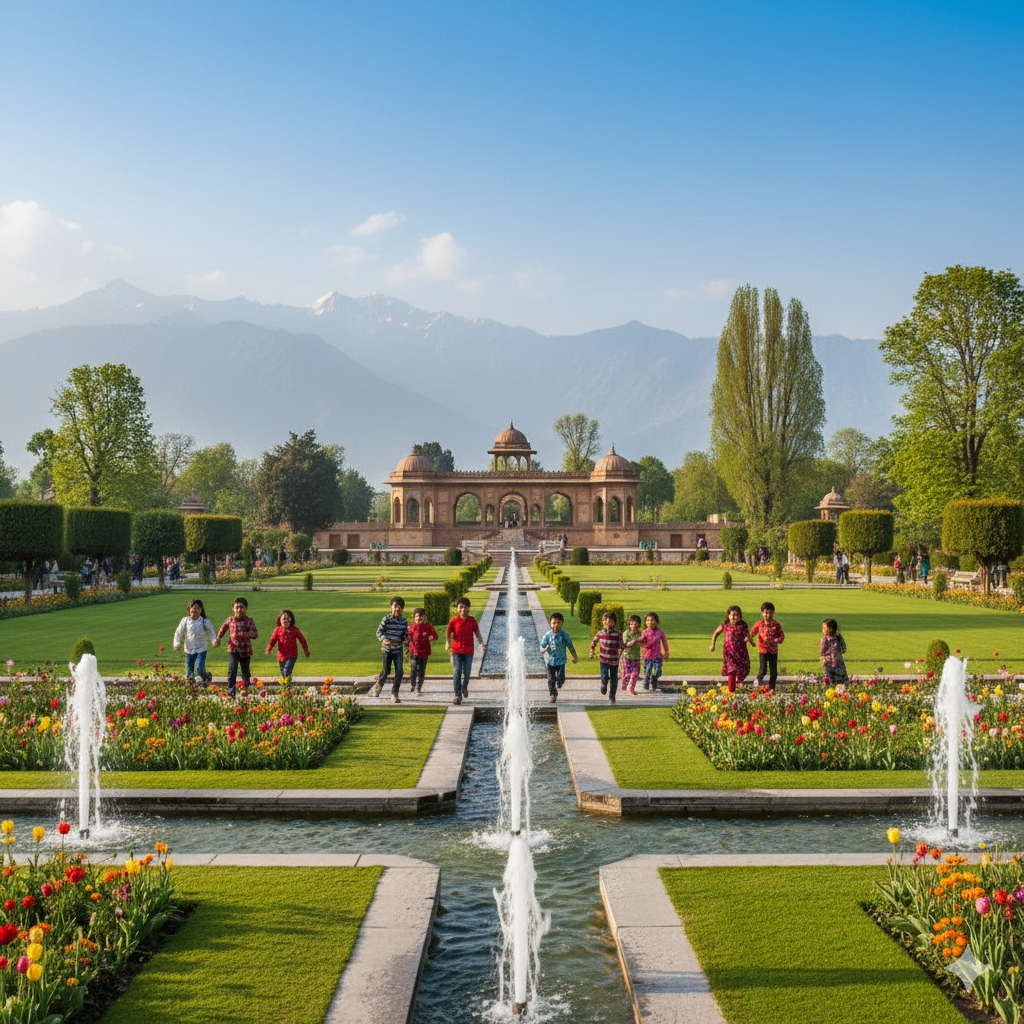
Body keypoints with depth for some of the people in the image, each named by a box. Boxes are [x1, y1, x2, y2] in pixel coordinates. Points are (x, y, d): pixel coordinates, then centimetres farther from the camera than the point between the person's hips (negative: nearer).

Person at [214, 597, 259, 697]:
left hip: (245, 650, 0)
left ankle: (246, 688, 34)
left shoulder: (249, 621, -6)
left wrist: (245, 634, -27)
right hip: (233, 649, 0)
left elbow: (255, 634, -12)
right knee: (232, 669, -14)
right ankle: (231, 690, -15)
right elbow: (223, 628, 21)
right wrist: (218, 638, 19)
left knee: (245, 671, 13)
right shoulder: (230, 620, 1)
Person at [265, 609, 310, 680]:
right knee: (283, 674, 10)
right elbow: (272, 640, -2)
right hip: (281, 655, 2)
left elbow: (302, 640, 11)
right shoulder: (277, 629, 2)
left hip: (292, 655, -2)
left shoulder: (295, 629, 1)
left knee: (287, 672, -22)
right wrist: (268, 649, -21)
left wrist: (306, 651, 18)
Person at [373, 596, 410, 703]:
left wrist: (406, 640, -10)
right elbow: (379, 632, -7)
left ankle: (394, 694, 1)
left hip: (398, 649, 2)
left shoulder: (404, 621, 1)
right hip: (387, 649, -2)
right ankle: (379, 685, 37)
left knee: (399, 671, -8)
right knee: (385, 670, 4)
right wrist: (384, 639, -25)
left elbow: (406, 633, 12)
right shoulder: (386, 619, -9)